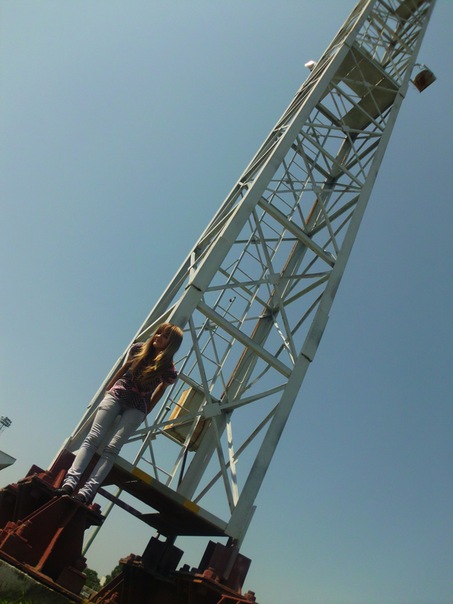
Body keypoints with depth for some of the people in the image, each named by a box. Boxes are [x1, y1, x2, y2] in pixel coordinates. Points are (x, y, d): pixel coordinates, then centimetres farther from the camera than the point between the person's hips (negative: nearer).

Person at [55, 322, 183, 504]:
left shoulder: (169, 369, -10)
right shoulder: (138, 349, -3)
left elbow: (159, 391, 6)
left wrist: (145, 412, 9)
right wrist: (107, 389, 19)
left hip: (136, 409, -2)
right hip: (116, 395, 2)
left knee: (112, 448, -15)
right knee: (93, 438, -12)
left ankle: (86, 492, -20)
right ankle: (70, 482, -17)